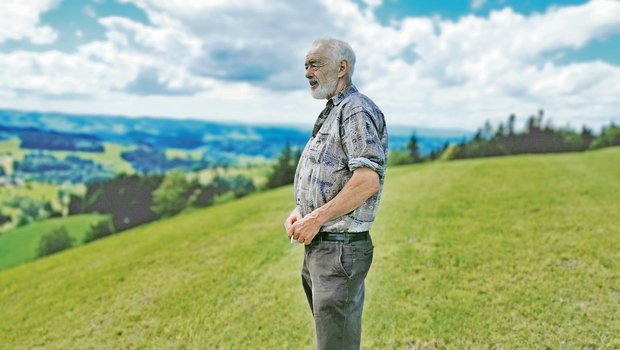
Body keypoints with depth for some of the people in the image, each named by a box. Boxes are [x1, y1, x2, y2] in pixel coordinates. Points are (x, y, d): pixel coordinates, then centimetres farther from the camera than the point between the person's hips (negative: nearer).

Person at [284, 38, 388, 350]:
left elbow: (367, 181, -25)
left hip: (340, 248, -10)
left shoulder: (356, 110, -14)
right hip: (317, 245, 10)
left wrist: (316, 219, -19)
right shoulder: (331, 113, 17)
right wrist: (299, 211, 8)